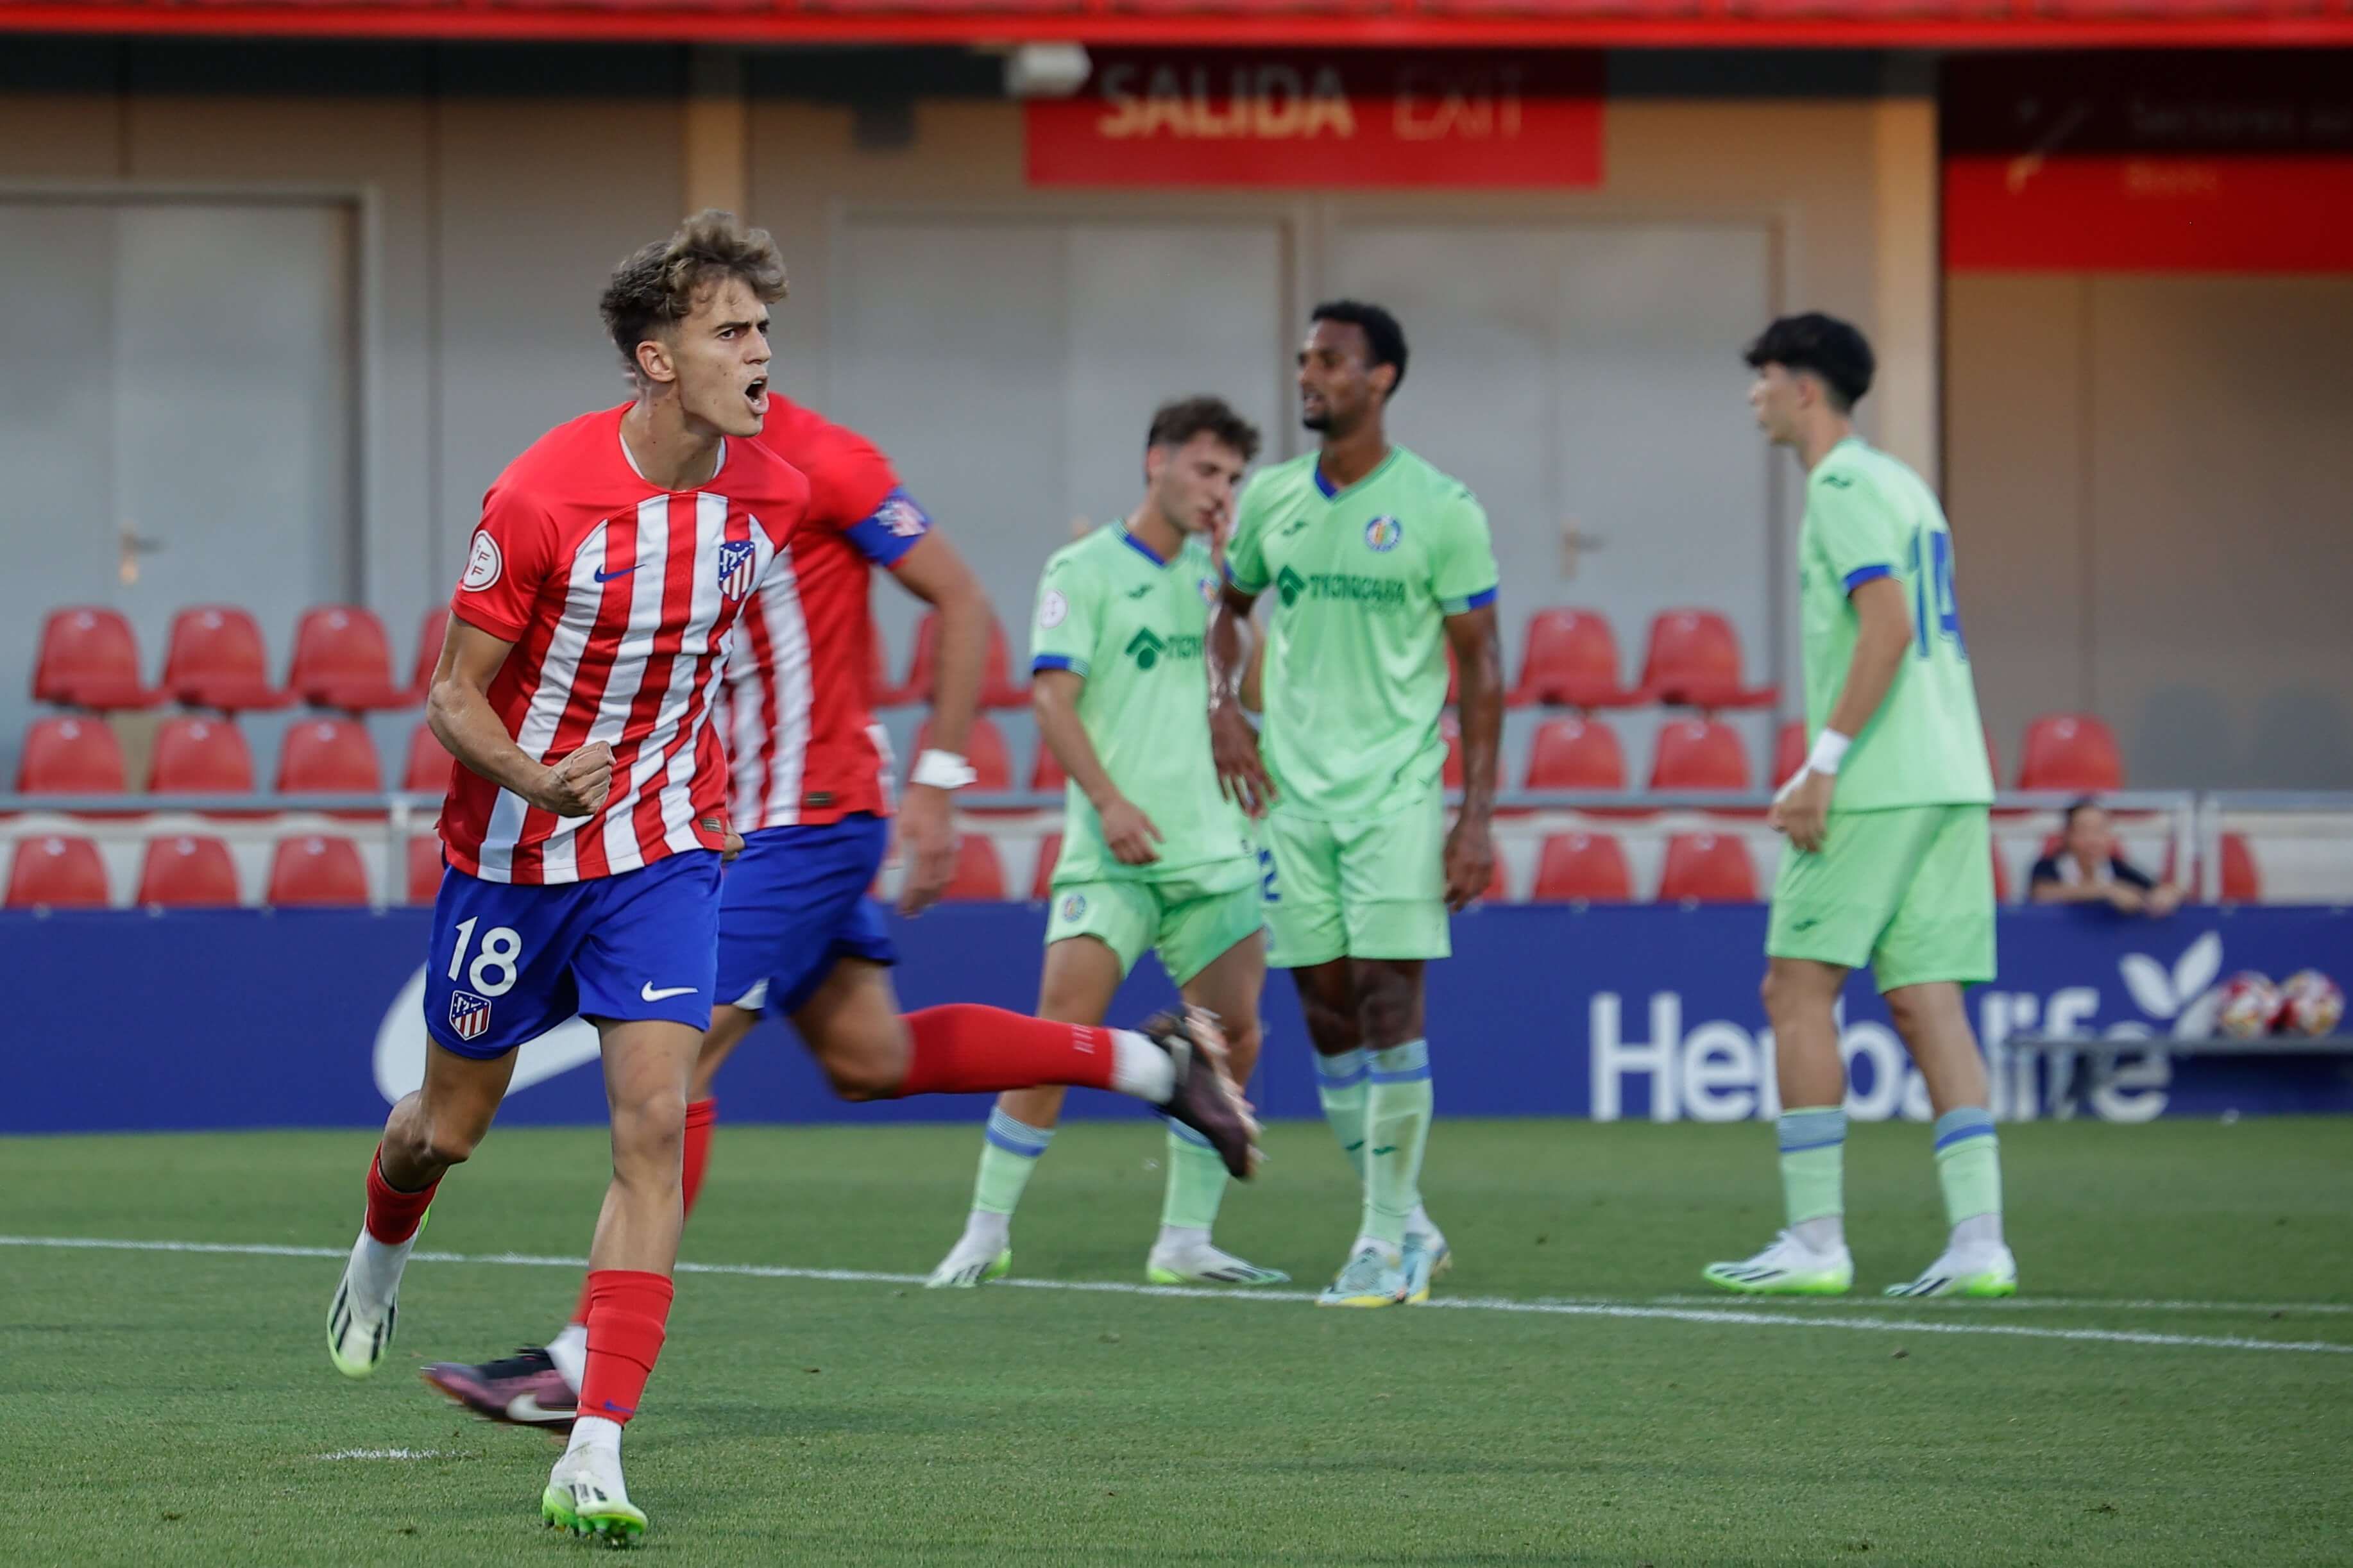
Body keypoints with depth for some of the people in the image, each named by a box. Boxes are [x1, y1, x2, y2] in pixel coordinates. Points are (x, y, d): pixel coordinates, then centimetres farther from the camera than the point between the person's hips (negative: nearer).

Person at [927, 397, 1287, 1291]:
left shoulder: (1209, 572, 15)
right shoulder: (1084, 571, -2)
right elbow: (1052, 696, -9)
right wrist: (1108, 799, -21)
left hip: (1214, 844, 6)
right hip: (1113, 853, -6)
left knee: (1234, 1037, 0)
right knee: (1063, 1022, -14)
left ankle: (1186, 1242, 9)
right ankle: (987, 1232, -5)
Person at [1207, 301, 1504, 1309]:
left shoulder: (1439, 509, -6)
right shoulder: (1270, 501, 7)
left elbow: (1481, 667, -4)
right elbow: (1229, 605, 26)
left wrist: (1478, 816, -9)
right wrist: (1223, 704, 7)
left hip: (1398, 792, -5)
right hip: (1292, 793, 5)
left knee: (1388, 1002, -10)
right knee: (1328, 1016, 5)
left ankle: (1388, 1237, -4)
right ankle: (1407, 1229, 17)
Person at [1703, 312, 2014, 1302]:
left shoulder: (1843, 487, -8)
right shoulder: (1900, 486, 21)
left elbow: (1889, 627, -19)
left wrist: (1825, 762, -19)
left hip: (1879, 786, -9)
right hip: (1952, 781, 9)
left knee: (1798, 990, -3)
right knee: (1927, 1001, 5)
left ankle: (1815, 1241, -4)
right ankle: (1978, 1240, -4)